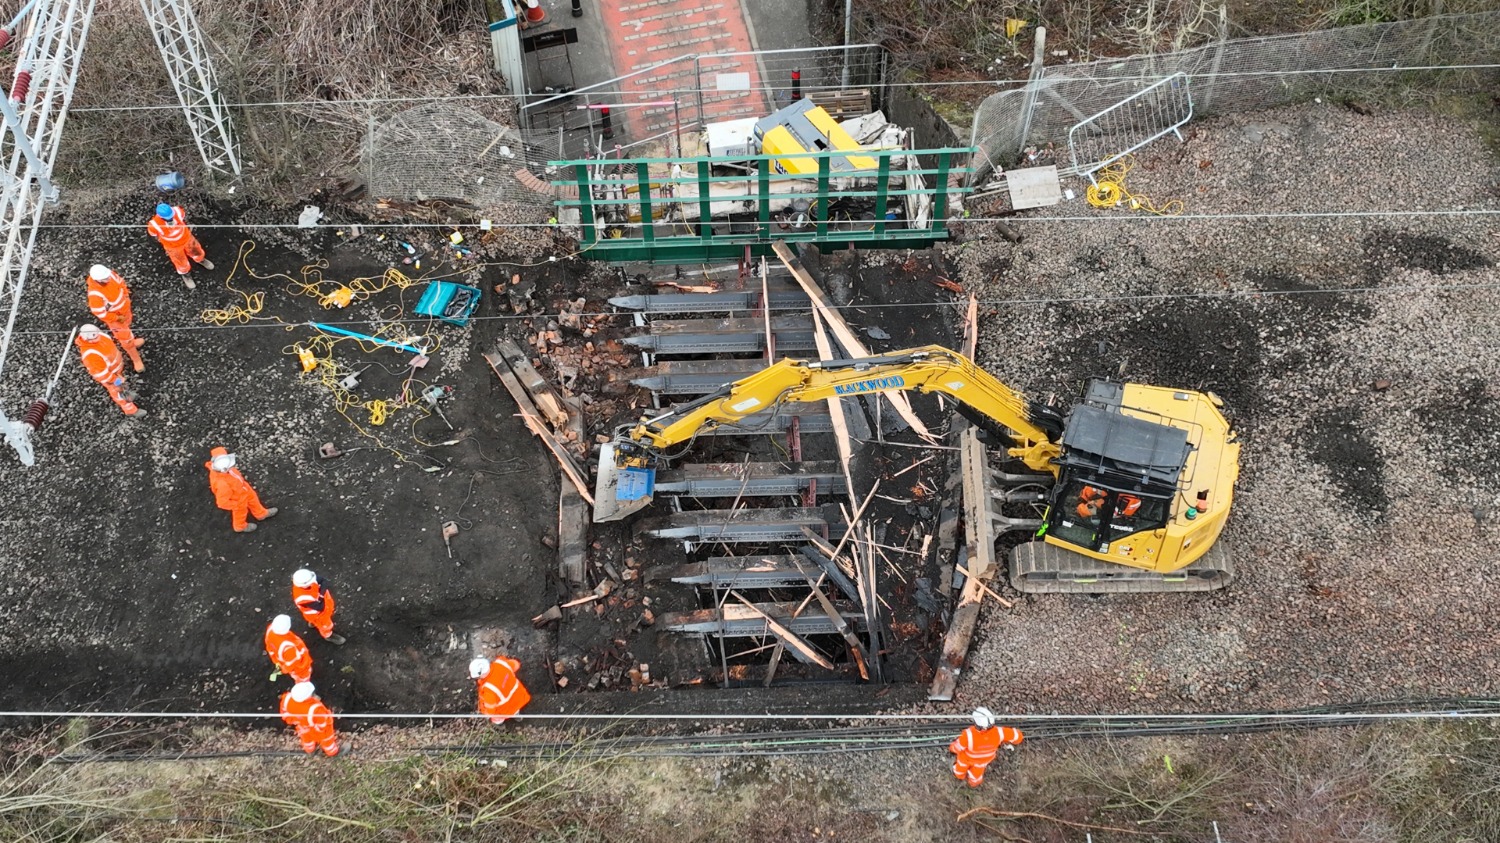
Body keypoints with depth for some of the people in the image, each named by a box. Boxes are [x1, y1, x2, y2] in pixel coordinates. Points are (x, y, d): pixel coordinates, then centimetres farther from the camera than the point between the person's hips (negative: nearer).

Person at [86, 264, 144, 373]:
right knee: (125, 337, 12)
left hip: (124, 307, 6)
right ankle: (136, 359, 32)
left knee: (126, 326, 34)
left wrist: (125, 293, -9)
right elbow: (99, 313, -29)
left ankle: (131, 342, 64)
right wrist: (117, 318, -21)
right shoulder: (95, 294, -41)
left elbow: (119, 281, -1)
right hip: (113, 316, -6)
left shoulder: (108, 274, -25)